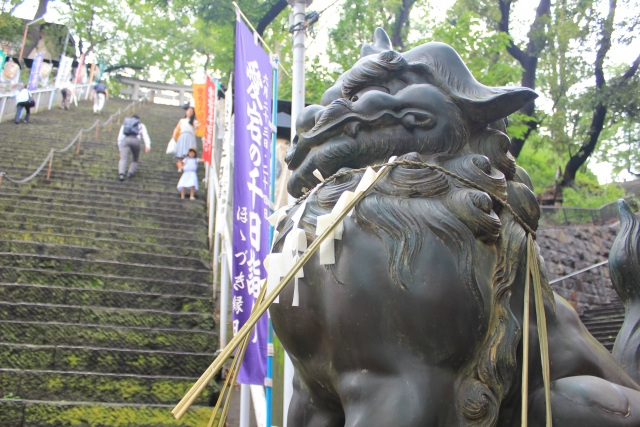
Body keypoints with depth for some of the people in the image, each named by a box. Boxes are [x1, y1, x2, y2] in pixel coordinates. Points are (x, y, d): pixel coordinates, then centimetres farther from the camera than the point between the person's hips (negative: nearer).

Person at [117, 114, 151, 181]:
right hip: (135, 141, -1)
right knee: (135, 160, 18)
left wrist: (120, 150, 28)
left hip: (125, 140, 1)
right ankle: (130, 173, -6)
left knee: (123, 159, -14)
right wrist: (148, 146, -5)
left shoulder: (124, 125, 34)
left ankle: (121, 174, -39)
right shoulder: (141, 126, 29)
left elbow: (120, 138, 27)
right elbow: (145, 135, 9)